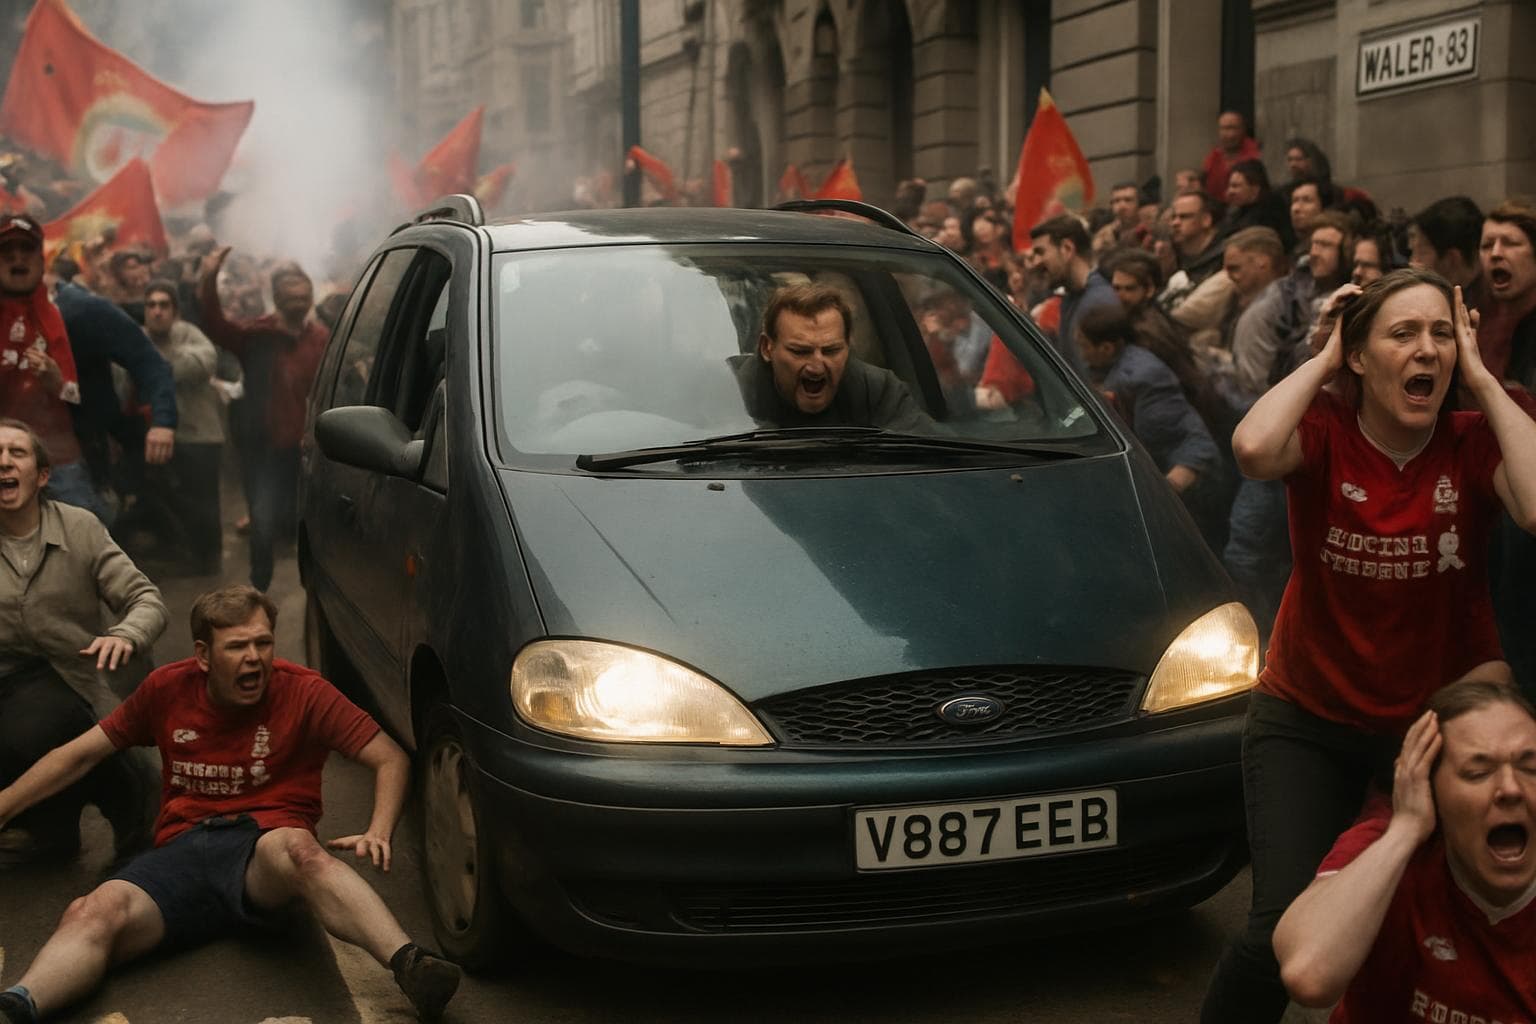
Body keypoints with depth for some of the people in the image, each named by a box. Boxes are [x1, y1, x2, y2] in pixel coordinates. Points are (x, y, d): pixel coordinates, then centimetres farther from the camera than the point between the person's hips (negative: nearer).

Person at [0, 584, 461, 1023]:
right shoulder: (168, 689, 13)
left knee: (297, 846, -41)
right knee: (95, 911, -29)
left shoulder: (302, 692, 4)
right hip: (181, 851, 4)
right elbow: (79, 755, 22)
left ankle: (408, 964, -60)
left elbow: (391, 759, 2)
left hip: (265, 845, -3)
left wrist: (378, 833, -15)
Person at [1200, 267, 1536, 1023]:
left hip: (1440, 718, 2)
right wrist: (1321, 359, -18)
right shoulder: (1324, 430, -10)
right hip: (1308, 720, -1)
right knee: (1284, 931, -13)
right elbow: (1253, 449, -35)